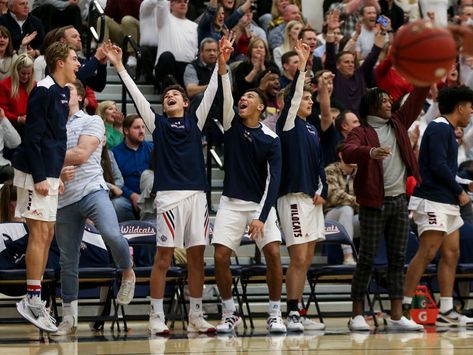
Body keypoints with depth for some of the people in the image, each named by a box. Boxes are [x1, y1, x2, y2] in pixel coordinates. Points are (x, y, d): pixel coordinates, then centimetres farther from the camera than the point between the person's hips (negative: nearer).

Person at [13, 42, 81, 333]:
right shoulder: (43, 91, -14)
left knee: (47, 234, 10)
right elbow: (33, 136, -18)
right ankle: (32, 300, -8)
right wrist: (39, 177, -21)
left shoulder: (61, 93, 15)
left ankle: (35, 301, 14)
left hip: (48, 173, 10)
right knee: (40, 233, -9)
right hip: (36, 172, -10)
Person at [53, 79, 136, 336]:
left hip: (92, 190, -4)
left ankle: (128, 274, 0)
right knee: (67, 260, 5)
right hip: (63, 199, 4)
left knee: (112, 234, -29)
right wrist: (58, 172, -11)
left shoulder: (92, 122, 4)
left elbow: (81, 154, -9)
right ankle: (69, 318, 13)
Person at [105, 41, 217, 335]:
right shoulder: (159, 123, 12)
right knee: (164, 256, -4)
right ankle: (157, 317, 0)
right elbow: (137, 96, 7)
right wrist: (119, 67, 3)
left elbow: (211, 91, 10)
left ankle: (196, 316, 10)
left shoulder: (195, 121, 15)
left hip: (197, 194, 2)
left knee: (197, 257, 4)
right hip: (169, 195, -2)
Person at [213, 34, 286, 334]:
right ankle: (230, 314, 7)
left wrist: (262, 216, -19)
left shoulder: (271, 139, -4)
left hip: (261, 203, -2)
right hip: (232, 202, 2)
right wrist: (222, 63, -33)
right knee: (221, 256, -9)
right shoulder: (232, 125, 1)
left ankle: (275, 315, -2)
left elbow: (274, 179, -10)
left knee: (273, 253, -15)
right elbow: (226, 95, -16)